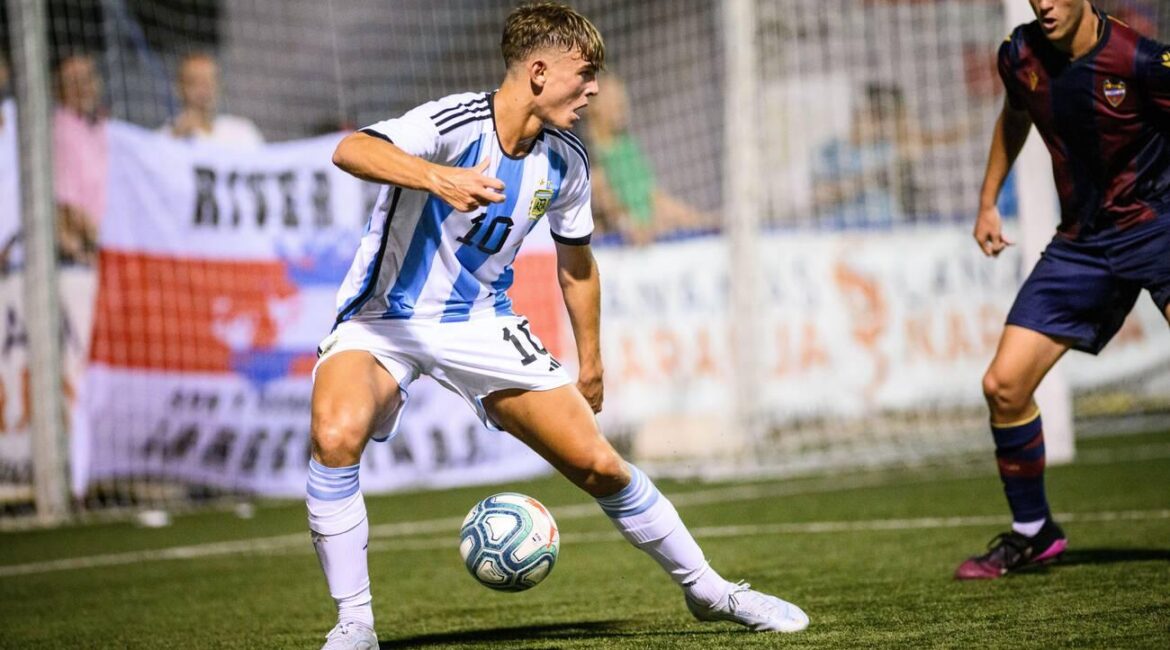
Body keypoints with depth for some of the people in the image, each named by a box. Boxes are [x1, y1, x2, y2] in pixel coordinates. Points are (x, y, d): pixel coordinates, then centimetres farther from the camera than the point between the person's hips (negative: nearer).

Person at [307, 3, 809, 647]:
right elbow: (350, 151, -40)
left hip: (482, 323, 5)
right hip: (383, 321, -5)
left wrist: (590, 363, 20)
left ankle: (706, 589, 21)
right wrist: (434, 177, -58)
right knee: (336, 435, -34)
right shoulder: (456, 123, -22)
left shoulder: (565, 163, -2)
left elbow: (575, 263, 16)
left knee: (597, 464, -1)